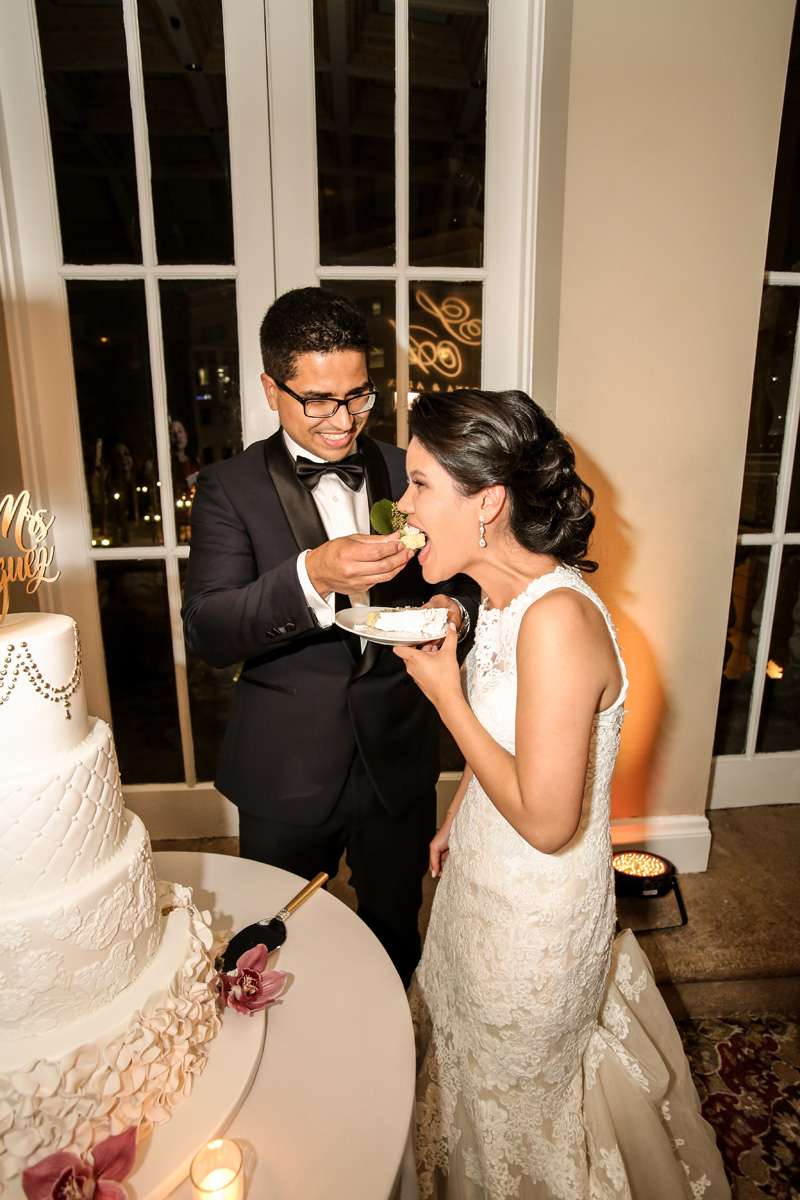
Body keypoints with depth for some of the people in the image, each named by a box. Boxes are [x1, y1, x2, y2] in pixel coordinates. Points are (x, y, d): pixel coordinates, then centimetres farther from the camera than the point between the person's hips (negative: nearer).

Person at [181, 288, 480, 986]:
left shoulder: (408, 475, 0)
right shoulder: (229, 489, -8)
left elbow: (462, 580, 8)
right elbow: (208, 633, -19)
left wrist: (454, 607, -17)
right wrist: (311, 575, -36)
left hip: (400, 763, 3)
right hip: (287, 773, -2)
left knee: (394, 938, 24)